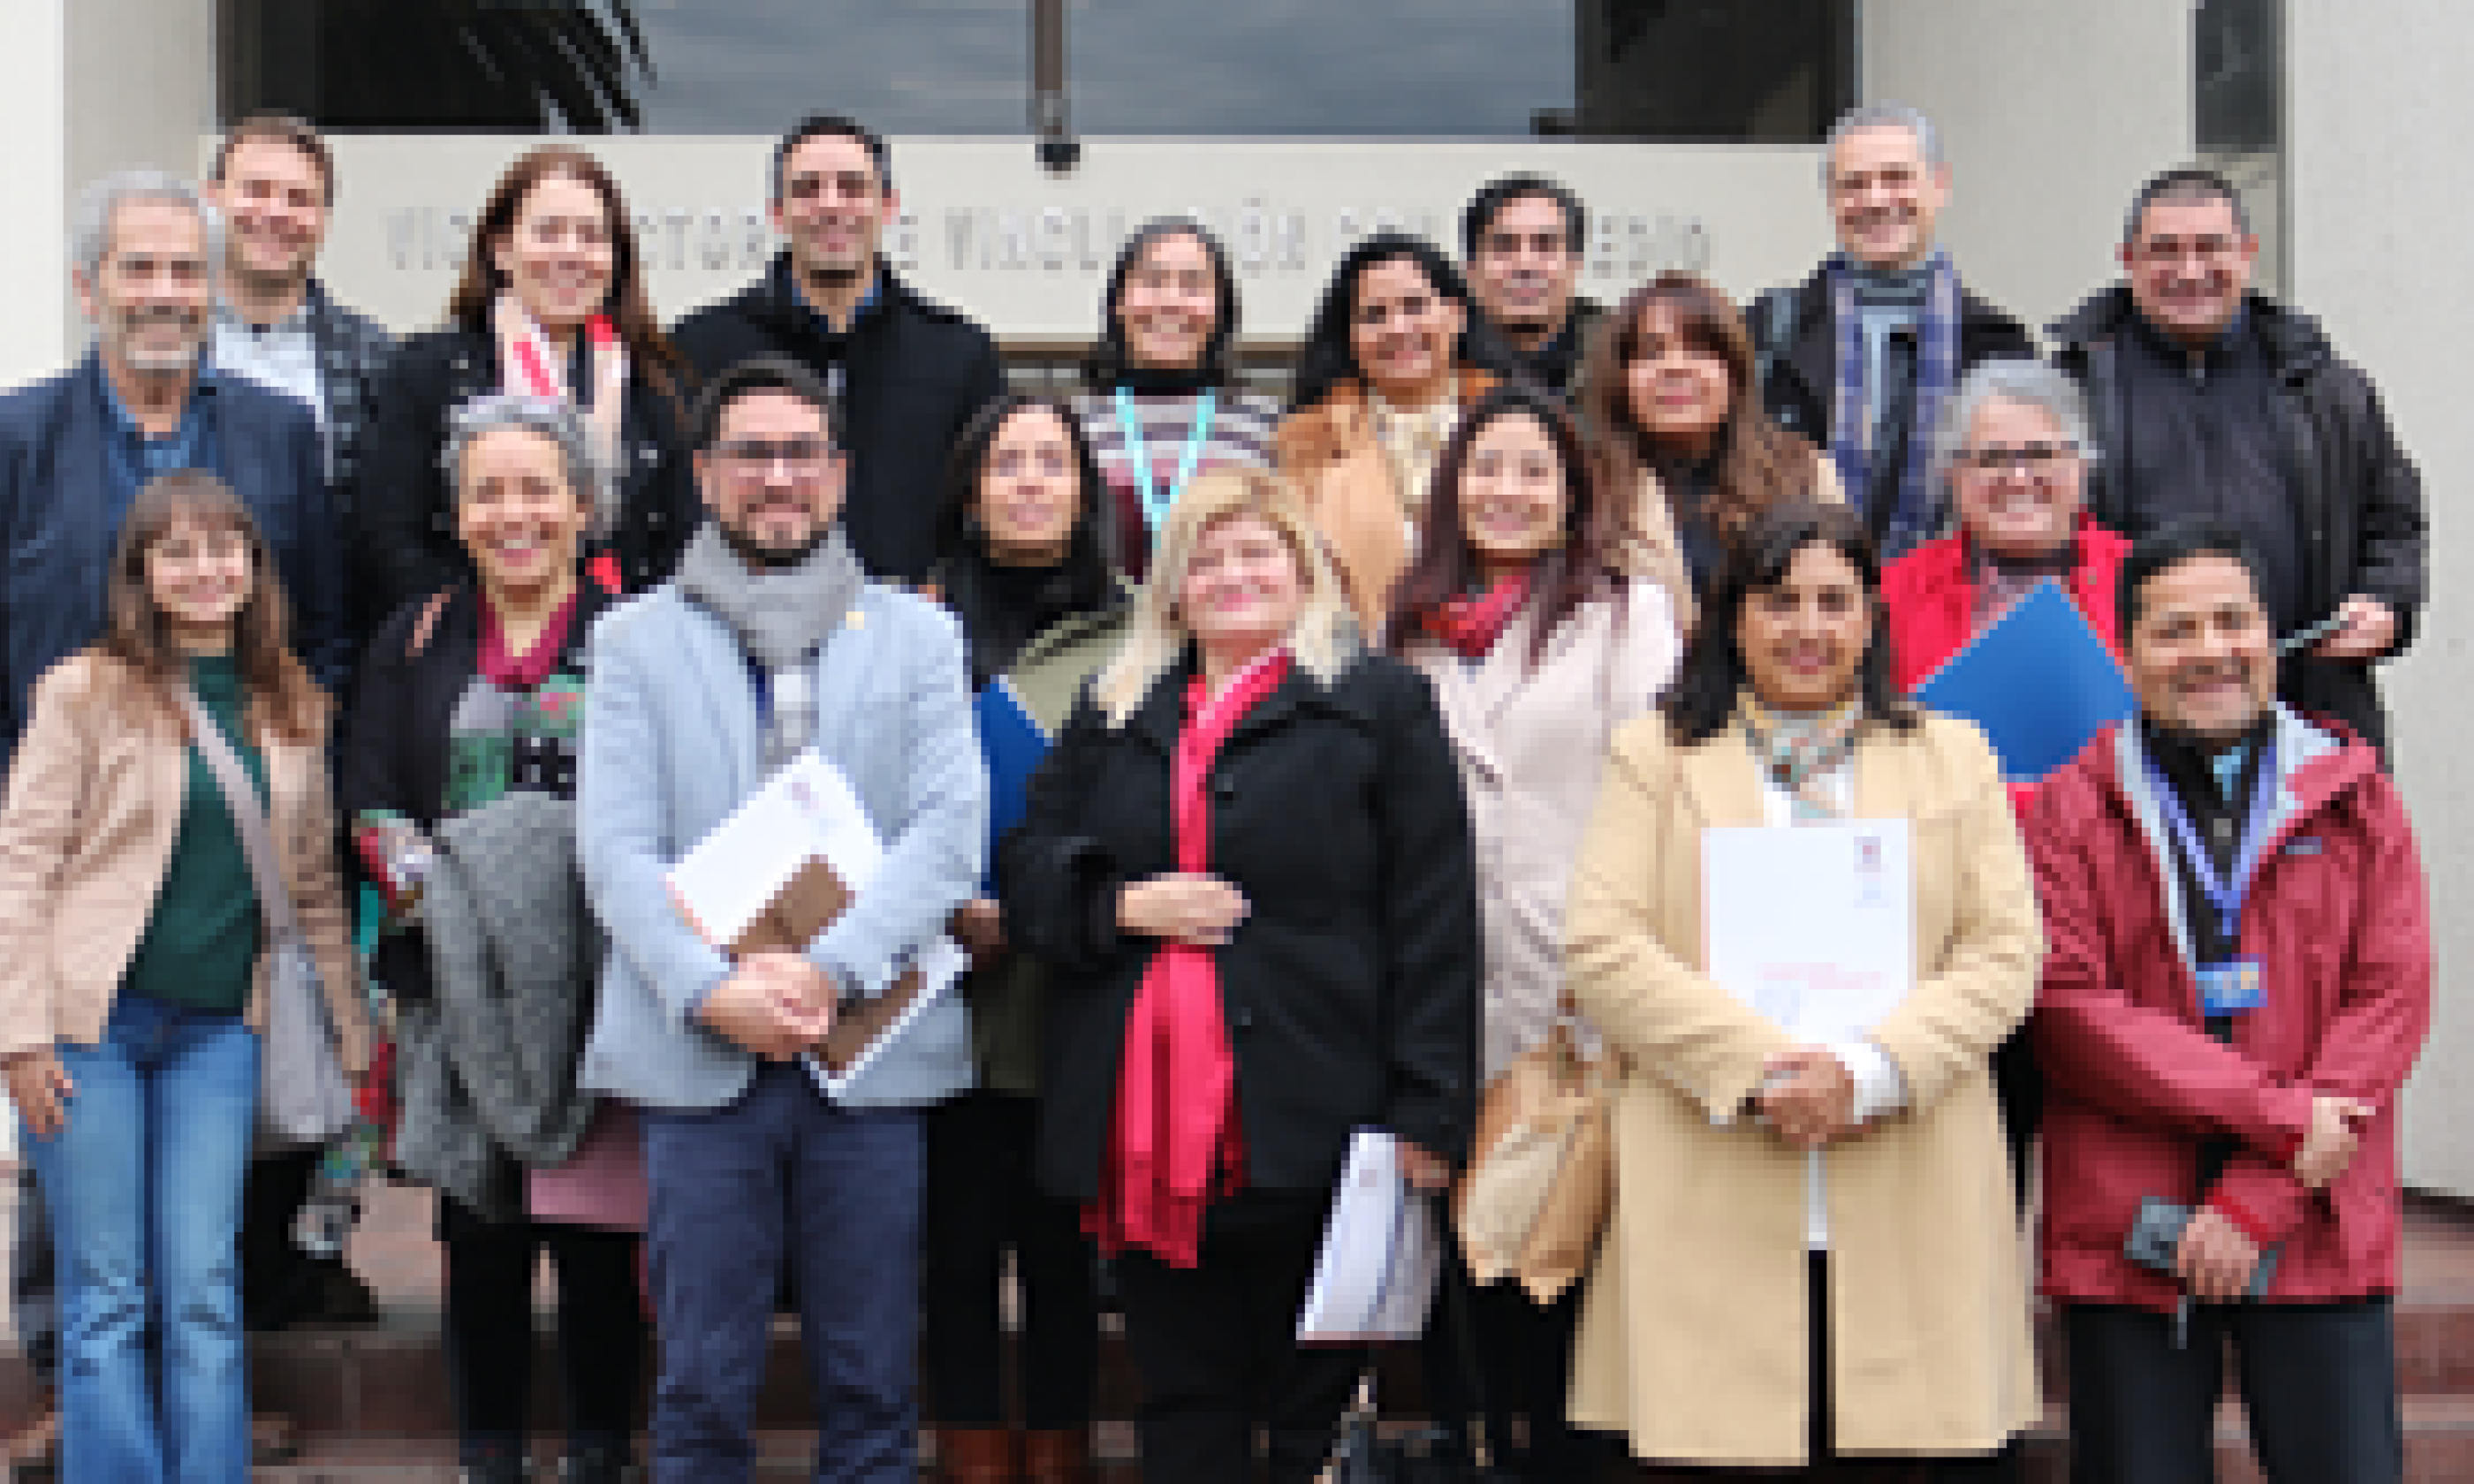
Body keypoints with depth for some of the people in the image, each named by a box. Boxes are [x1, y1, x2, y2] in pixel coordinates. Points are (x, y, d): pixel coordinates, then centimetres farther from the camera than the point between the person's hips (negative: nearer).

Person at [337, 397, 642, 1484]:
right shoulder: (415, 641, 13)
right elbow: (364, 801, 7)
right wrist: (432, 887, -9)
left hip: (598, 983, -2)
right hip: (462, 984, 2)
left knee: (596, 1227, -1)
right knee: (479, 1230, 6)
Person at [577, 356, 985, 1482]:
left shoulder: (919, 636, 11)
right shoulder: (636, 640, 10)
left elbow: (950, 830, -1)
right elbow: (614, 848, 0)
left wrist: (829, 970, -15)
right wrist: (712, 990, -15)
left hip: (873, 1051, 1)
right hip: (699, 1059, 0)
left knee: (872, 1388, 6)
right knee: (702, 1391, 4)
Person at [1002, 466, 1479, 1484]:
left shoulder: (1380, 706, 3)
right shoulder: (1115, 716, 17)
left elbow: (1434, 921, -3)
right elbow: (1024, 867, 15)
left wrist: (1427, 1115, -10)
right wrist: (1119, 904, -6)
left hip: (1309, 1132, -4)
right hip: (1147, 1130, 4)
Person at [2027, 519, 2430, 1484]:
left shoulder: (2354, 797, 8)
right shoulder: (2072, 808, 3)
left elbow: (2393, 999, 0)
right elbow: (2070, 1007, -7)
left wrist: (2262, 1197, -9)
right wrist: (2279, 1116, -13)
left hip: (2319, 1238, 1)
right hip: (2125, 1240, -1)